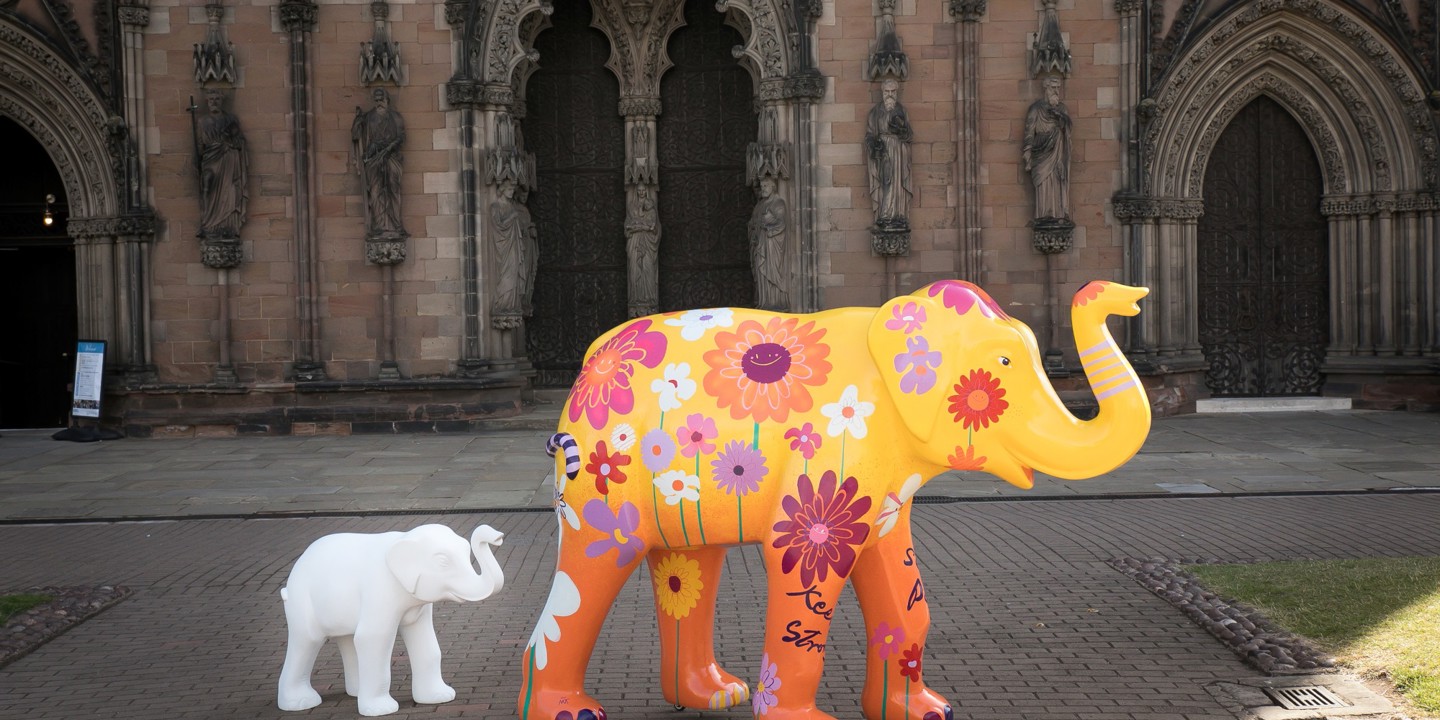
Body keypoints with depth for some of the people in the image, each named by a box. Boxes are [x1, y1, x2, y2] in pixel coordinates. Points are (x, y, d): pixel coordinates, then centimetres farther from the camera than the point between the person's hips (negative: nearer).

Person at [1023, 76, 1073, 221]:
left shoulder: (1062, 107, 16)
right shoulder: (1036, 108, 0)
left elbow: (1064, 124, 5)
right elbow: (1029, 131, -4)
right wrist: (1028, 155, -9)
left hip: (1059, 153, 4)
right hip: (1043, 152, -4)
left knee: (1059, 185, 0)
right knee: (1044, 186, -9)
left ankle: (1060, 216, 0)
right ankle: (1044, 218, -10)